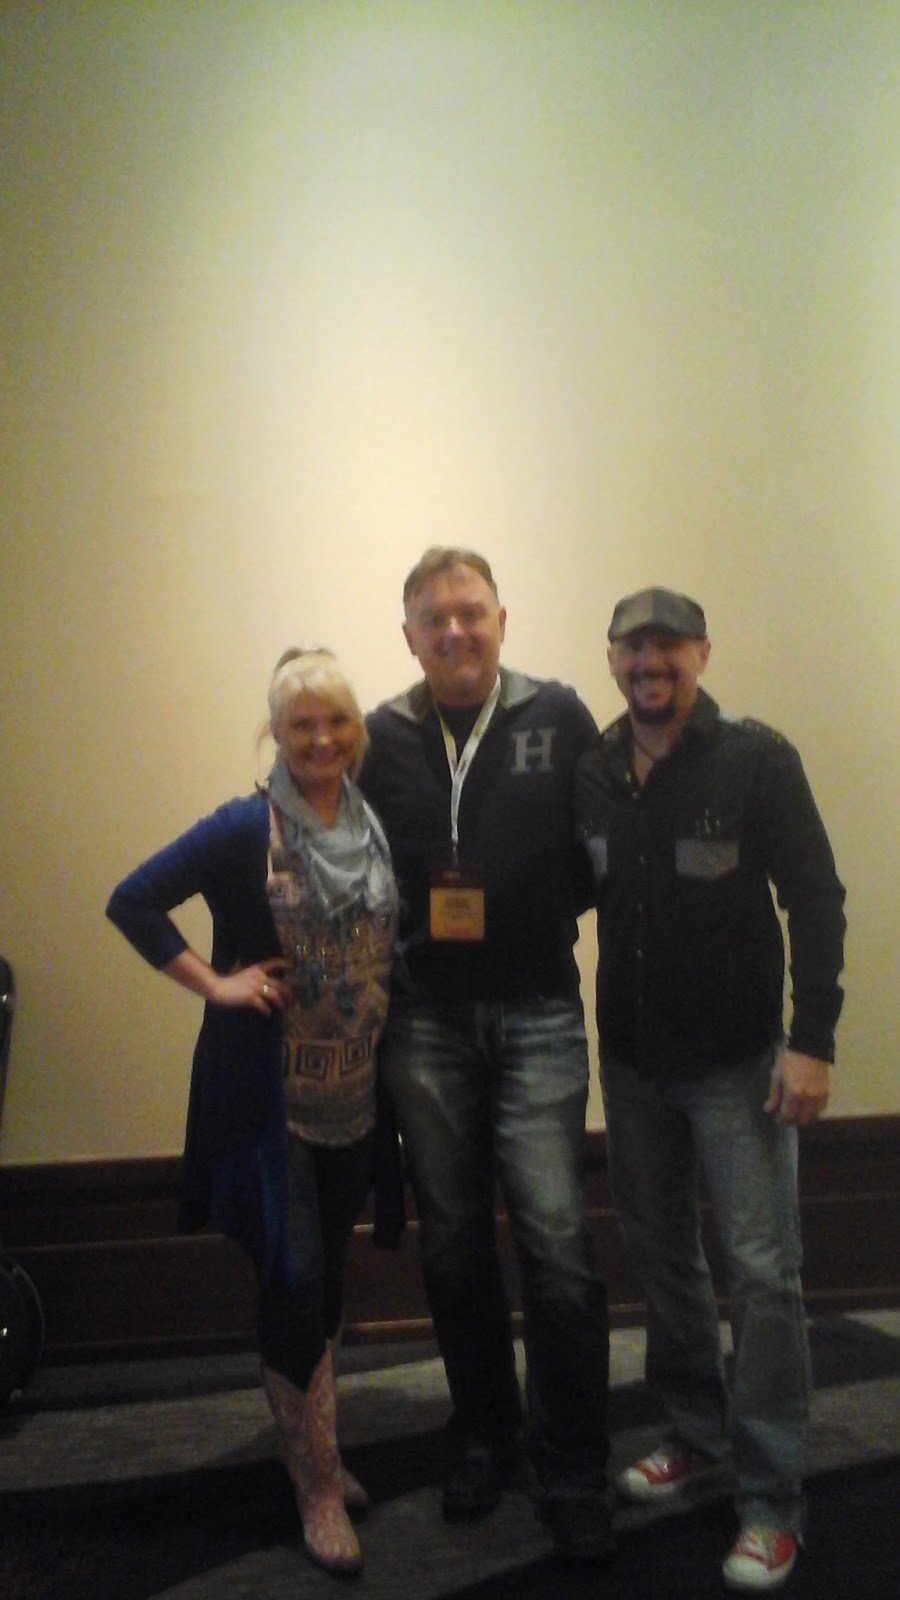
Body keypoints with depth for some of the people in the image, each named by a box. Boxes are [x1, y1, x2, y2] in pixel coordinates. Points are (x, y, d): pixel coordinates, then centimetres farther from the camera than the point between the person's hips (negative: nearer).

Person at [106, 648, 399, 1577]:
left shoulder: (374, 828, 3)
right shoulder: (246, 828, -13)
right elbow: (133, 902, -13)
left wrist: (389, 1012, 1)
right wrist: (214, 984, -15)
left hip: (353, 1092, 5)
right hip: (266, 1091, -5)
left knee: (325, 1279, 17)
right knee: (293, 1280, -3)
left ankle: (316, 1452, 35)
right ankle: (318, 1488, 15)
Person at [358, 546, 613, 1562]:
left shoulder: (559, 718, 1)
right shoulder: (383, 738, 5)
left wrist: (549, 911, -8)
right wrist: (404, 932, -5)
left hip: (536, 1012, -2)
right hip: (423, 1019, 2)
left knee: (556, 1240, -7)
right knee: (453, 1243, 12)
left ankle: (572, 1470, 10)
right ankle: (481, 1438, 30)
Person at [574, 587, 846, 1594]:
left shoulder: (757, 760, -10)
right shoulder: (591, 776, 1)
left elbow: (815, 901, -11)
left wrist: (811, 1040, -17)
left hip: (737, 1061, -4)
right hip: (631, 1060, 4)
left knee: (761, 1268, -3)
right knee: (659, 1253, 15)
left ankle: (770, 1502, 9)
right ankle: (696, 1434, 35)